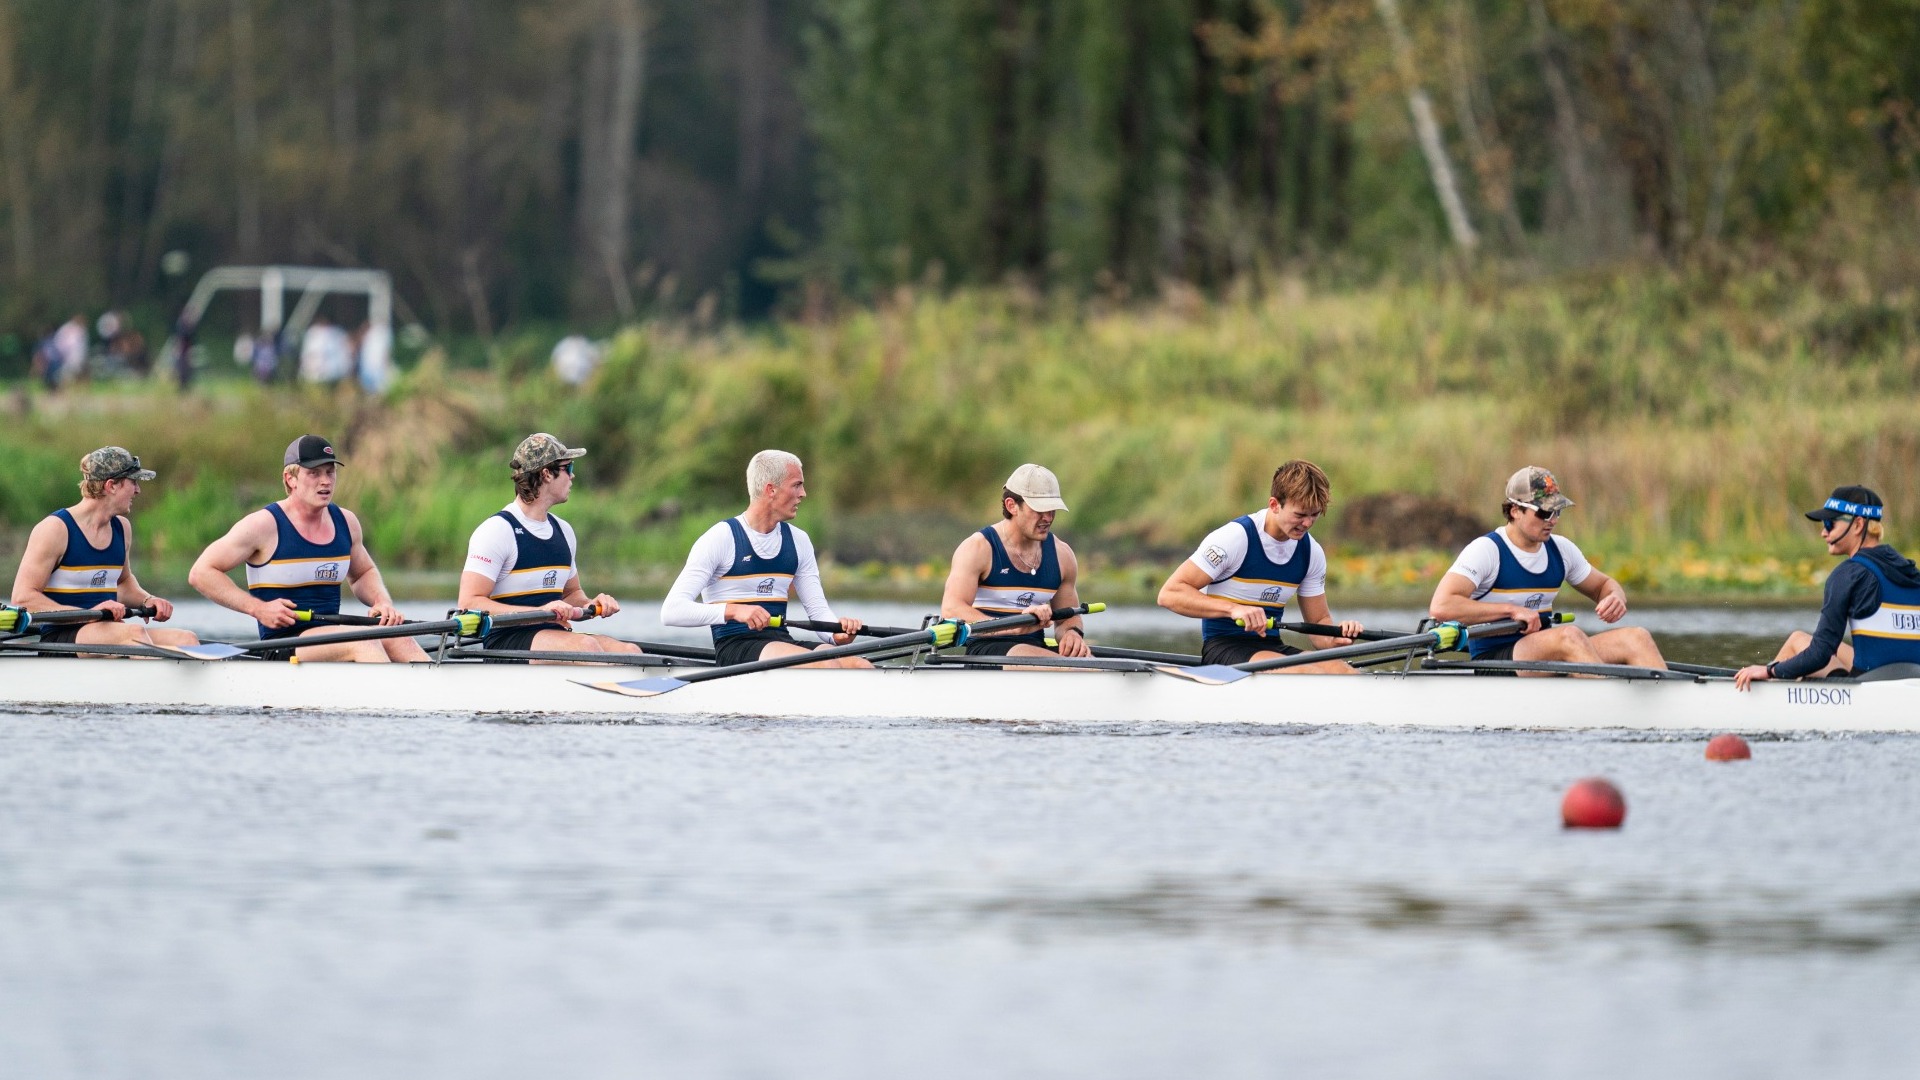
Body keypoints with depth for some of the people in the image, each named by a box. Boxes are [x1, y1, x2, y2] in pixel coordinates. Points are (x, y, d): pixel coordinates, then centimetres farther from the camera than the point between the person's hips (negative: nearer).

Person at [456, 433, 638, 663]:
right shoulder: (497, 530, -7)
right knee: (586, 645, -33)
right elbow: (469, 604, -14)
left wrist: (590, 605, 5)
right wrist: (540, 611, -23)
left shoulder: (563, 531, 18)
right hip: (505, 641, -7)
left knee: (630, 651, -19)